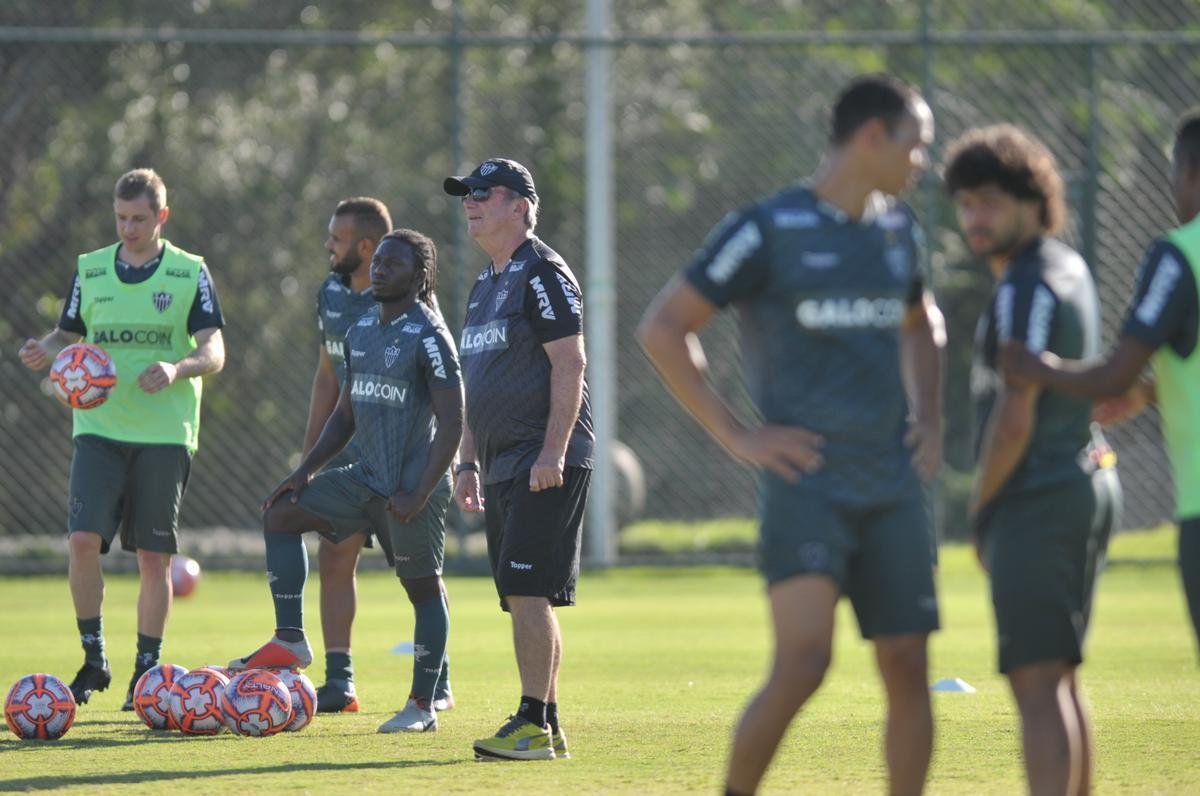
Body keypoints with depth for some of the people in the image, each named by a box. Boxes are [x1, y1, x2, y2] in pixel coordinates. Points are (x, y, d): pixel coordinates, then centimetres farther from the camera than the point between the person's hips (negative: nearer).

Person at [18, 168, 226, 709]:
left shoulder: (190, 274, 0)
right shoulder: (89, 270, 8)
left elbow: (214, 353, -6)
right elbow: (68, 335, 16)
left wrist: (177, 368, -27)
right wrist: (45, 351, -8)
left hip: (165, 434, -1)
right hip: (99, 426, 2)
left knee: (154, 556, 1)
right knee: (83, 540, -14)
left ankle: (147, 672, 13)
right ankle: (94, 660, 1)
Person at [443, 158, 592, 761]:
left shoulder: (542, 273, -9)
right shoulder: (485, 286, 20)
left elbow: (570, 365, -16)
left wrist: (552, 452, -23)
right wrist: (467, 463, 20)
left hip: (545, 463, -10)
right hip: (503, 465, 10)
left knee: (528, 592, -14)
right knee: (524, 598, 8)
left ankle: (534, 725, -14)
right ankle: (545, 727, 11)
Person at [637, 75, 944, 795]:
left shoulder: (897, 230, 13)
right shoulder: (767, 230, -7)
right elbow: (662, 329, -7)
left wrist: (928, 420, 18)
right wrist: (735, 434, -10)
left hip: (893, 490, 6)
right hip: (807, 486, -6)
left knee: (908, 669, 2)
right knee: (803, 664, -19)